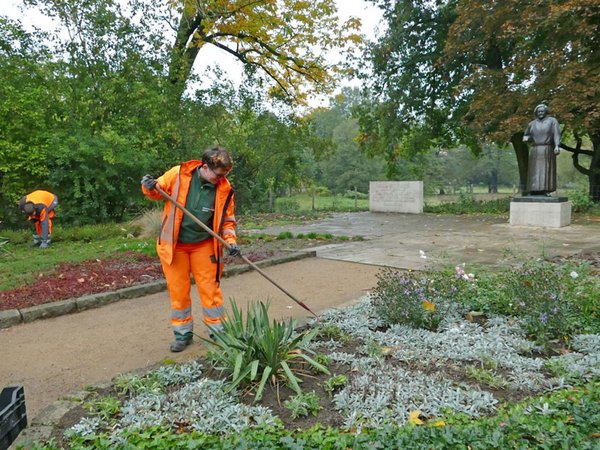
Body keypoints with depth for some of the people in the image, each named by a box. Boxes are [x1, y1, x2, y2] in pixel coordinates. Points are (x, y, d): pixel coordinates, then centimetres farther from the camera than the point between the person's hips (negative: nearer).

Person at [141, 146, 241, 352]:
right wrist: (149, 188, -21)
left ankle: (218, 331, 20)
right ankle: (183, 333, 26)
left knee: (210, 288, 4)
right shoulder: (178, 174, -14)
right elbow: (157, 192, 1)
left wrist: (230, 240, -15)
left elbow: (227, 219, -1)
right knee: (178, 290, 9)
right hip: (174, 245, 0)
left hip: (203, 245, 0)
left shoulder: (224, 188, -10)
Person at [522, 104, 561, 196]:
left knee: (546, 169, -8)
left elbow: (556, 134, -6)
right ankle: (534, 191, -3)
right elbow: (527, 136, 19)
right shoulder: (532, 124, 12)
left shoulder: (552, 121, 3)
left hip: (547, 150, -3)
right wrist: (526, 138, -6)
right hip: (535, 151, 3)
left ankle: (546, 191, -9)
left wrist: (557, 145, -20)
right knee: (535, 170, -2)